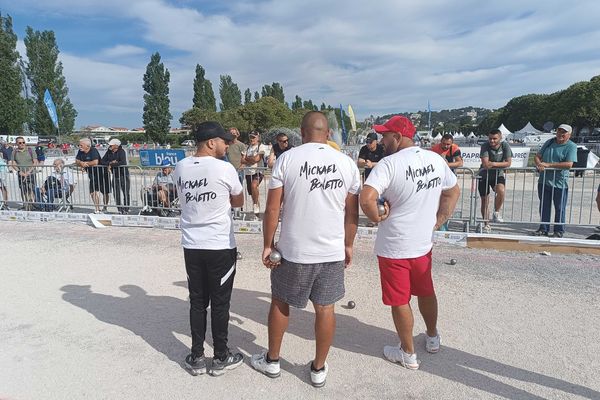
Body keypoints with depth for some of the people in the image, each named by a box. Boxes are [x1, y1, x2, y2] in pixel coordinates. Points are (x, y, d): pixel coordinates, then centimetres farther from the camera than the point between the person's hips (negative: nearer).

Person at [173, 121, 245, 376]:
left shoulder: (180, 167, 2)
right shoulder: (225, 168, -13)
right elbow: (239, 202, 2)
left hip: (191, 245, 5)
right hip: (221, 246, -4)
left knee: (197, 302, 15)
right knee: (220, 303, 8)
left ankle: (197, 357, 24)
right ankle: (221, 357, 22)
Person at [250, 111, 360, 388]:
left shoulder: (287, 159, -7)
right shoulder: (347, 163, 0)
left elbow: (272, 209, -8)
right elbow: (352, 213, 4)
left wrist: (267, 244, 3)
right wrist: (348, 245, 16)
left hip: (294, 250, -2)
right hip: (333, 251, 2)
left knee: (280, 303, 18)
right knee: (325, 308, 14)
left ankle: (272, 361, 35)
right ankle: (319, 369, 30)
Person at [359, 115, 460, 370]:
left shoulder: (389, 164, -20)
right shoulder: (436, 160, 1)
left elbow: (366, 198, -32)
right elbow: (453, 192, 15)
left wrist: (377, 217, -14)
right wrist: (438, 221, 14)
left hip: (394, 246, -6)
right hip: (424, 243, 7)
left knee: (400, 301, 11)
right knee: (426, 292, 26)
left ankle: (408, 354, 27)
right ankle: (432, 338, 46)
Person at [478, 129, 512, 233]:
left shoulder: (505, 145, -11)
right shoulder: (485, 146, -17)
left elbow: (508, 163, -15)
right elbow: (485, 164, -26)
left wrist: (493, 164, -20)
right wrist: (499, 164, -19)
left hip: (498, 174, 1)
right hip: (484, 175, 0)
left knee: (501, 191, -31)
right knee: (485, 200, 5)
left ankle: (496, 213, -5)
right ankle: (486, 225, 21)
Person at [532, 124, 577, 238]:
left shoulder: (571, 146, -6)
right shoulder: (549, 142, 11)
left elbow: (569, 164, -19)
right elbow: (537, 156, 12)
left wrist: (548, 165, -19)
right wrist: (539, 164, -11)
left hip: (560, 183, -5)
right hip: (543, 181, 5)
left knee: (560, 209, 6)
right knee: (544, 207, 12)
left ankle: (559, 231, 18)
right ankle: (544, 229, 24)